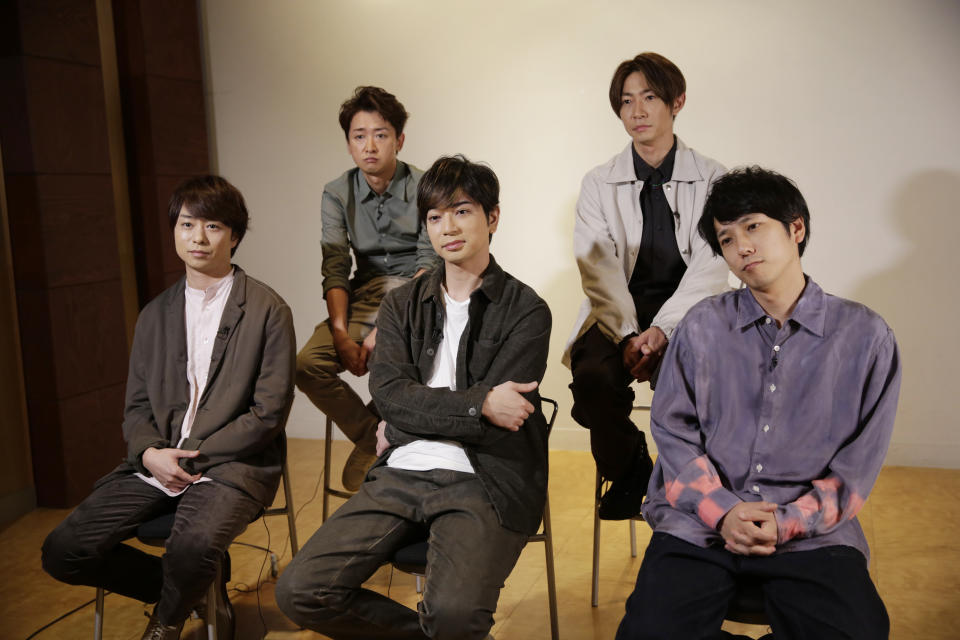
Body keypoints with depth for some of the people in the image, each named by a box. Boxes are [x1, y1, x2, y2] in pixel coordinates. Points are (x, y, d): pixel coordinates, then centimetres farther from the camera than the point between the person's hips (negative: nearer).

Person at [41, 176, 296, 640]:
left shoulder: (267, 311, -3)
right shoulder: (155, 315, 14)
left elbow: (268, 414, -7)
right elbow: (137, 406, 14)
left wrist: (192, 457, -11)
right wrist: (151, 453, -8)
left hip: (231, 465, -5)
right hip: (157, 463, 6)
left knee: (192, 548, -35)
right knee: (62, 552, -10)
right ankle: (197, 591, 9)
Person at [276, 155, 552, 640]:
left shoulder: (526, 311, 0)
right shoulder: (401, 304, 14)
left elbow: (499, 425, -8)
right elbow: (388, 393, -2)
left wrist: (405, 426, -2)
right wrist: (478, 403, -14)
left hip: (482, 479, -4)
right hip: (401, 475, 5)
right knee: (298, 591, -12)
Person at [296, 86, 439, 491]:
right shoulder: (337, 194, 4)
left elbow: (430, 267, -11)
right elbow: (334, 269, -4)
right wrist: (341, 333, -20)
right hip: (365, 294, 3)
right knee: (308, 363, -22)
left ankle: (371, 445, -5)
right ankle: (372, 437, 0)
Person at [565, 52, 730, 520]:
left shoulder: (711, 179, 7)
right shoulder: (599, 184, 11)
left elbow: (710, 269, -4)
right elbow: (599, 269, -1)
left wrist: (661, 330, -19)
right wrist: (628, 334, -18)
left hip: (685, 318, -1)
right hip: (617, 317, 1)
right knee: (593, 376, -31)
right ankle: (627, 470, 0)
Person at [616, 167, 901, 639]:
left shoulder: (865, 336, 3)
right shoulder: (702, 327, 7)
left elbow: (858, 464, 2)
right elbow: (672, 430, 4)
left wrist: (787, 523, -11)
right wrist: (722, 512, -10)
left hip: (811, 531, 0)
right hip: (700, 522, 1)